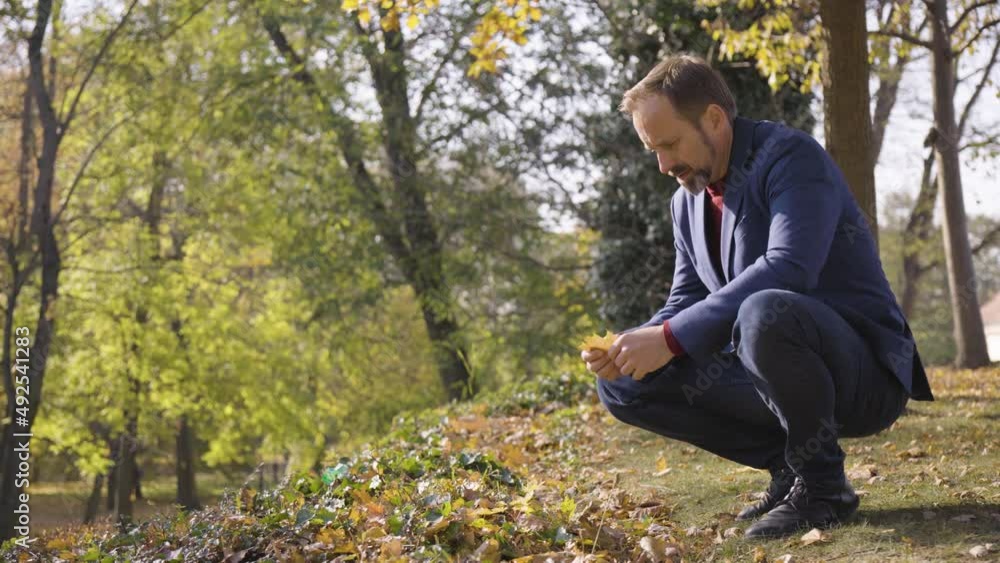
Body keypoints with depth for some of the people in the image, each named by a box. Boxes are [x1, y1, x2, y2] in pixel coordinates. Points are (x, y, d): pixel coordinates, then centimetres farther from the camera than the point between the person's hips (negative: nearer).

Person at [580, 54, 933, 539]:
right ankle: (788, 462, 3)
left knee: (763, 314, -40)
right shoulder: (687, 203, 8)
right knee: (622, 384, -3)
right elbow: (686, 303, 10)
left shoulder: (791, 157, -16)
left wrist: (672, 338, -34)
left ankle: (822, 483, -15)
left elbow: (788, 269, -31)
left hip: (863, 371, -8)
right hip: (769, 366, 8)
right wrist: (629, 347, -13)